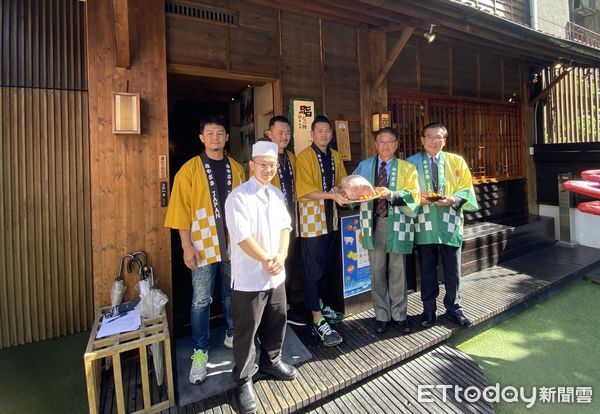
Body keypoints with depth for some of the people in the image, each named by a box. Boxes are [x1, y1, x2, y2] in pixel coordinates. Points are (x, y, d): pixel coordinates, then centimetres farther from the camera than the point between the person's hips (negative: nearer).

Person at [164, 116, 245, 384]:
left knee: (232, 294, 17)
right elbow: (181, 209, -6)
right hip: (204, 245, -3)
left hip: (234, 243, 3)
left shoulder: (236, 168, 7)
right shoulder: (189, 169, -3)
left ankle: (231, 335, 38)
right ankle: (200, 352, 22)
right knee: (201, 300, 4)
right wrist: (187, 246, -11)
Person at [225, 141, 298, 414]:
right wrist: (268, 260, -15)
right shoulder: (238, 197, -14)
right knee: (247, 331, 7)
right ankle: (243, 380, 29)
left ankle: (271, 360, 45)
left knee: (276, 322, 21)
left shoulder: (277, 194, 8)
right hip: (249, 278, -6)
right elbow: (243, 237, -20)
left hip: (276, 275, 7)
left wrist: (281, 256, -8)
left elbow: (285, 227, 8)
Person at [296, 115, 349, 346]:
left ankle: (320, 305, 33)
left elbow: (342, 180, 16)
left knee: (326, 265, 15)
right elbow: (305, 191, -16)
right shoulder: (304, 156, -9)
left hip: (330, 217, 7)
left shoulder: (335, 156, 13)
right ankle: (318, 321, 6)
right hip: (312, 218, -7)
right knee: (313, 268, -2)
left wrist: (342, 190, -7)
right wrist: (332, 195, -25)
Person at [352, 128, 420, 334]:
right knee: (377, 272, 8)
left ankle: (399, 315, 25)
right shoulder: (364, 166, 10)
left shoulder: (407, 168, 5)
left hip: (397, 224, -1)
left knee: (397, 272, 8)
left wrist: (391, 194, -23)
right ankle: (381, 315, 23)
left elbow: (413, 195, -7)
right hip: (373, 223, 1)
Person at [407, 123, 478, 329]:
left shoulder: (456, 161, 6)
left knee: (453, 271, 8)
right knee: (427, 270, 9)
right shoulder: (412, 163, 4)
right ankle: (429, 310, 24)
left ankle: (453, 309, 27)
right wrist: (418, 198, -15)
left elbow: (466, 190, 4)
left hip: (449, 222, 1)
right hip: (424, 223, 0)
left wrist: (453, 200, -15)